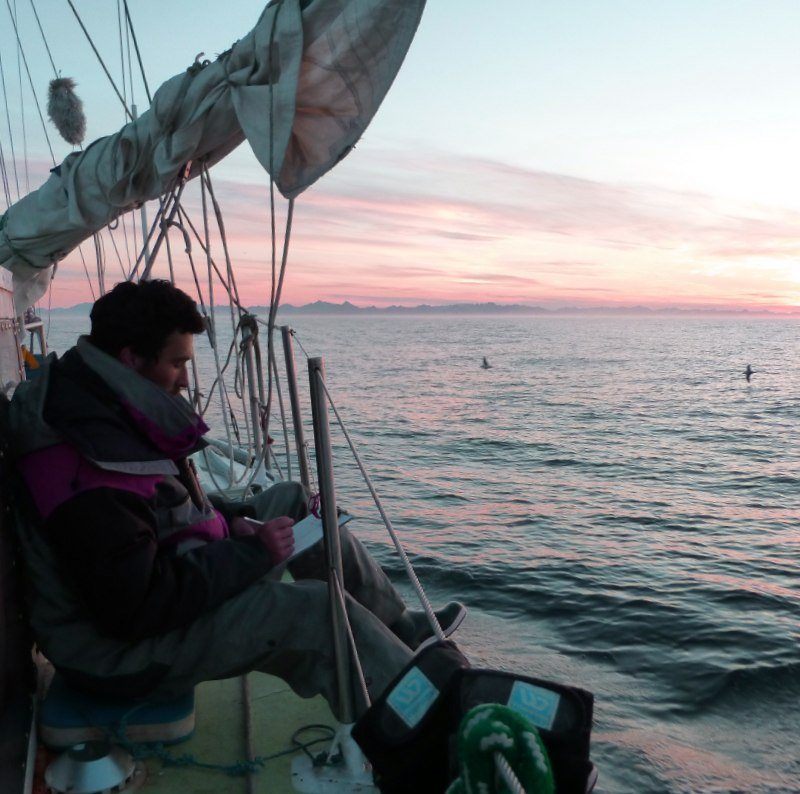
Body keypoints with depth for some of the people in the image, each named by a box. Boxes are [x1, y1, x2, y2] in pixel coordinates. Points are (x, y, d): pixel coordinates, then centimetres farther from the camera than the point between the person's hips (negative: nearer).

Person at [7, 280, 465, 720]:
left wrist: (233, 519, -3)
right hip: (124, 647, -10)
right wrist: (251, 552, -25)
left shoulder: (110, 412, 0)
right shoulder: (91, 477, -32)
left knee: (293, 501, 7)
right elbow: (134, 609, -31)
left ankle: (399, 626, 19)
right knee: (318, 610, -21)